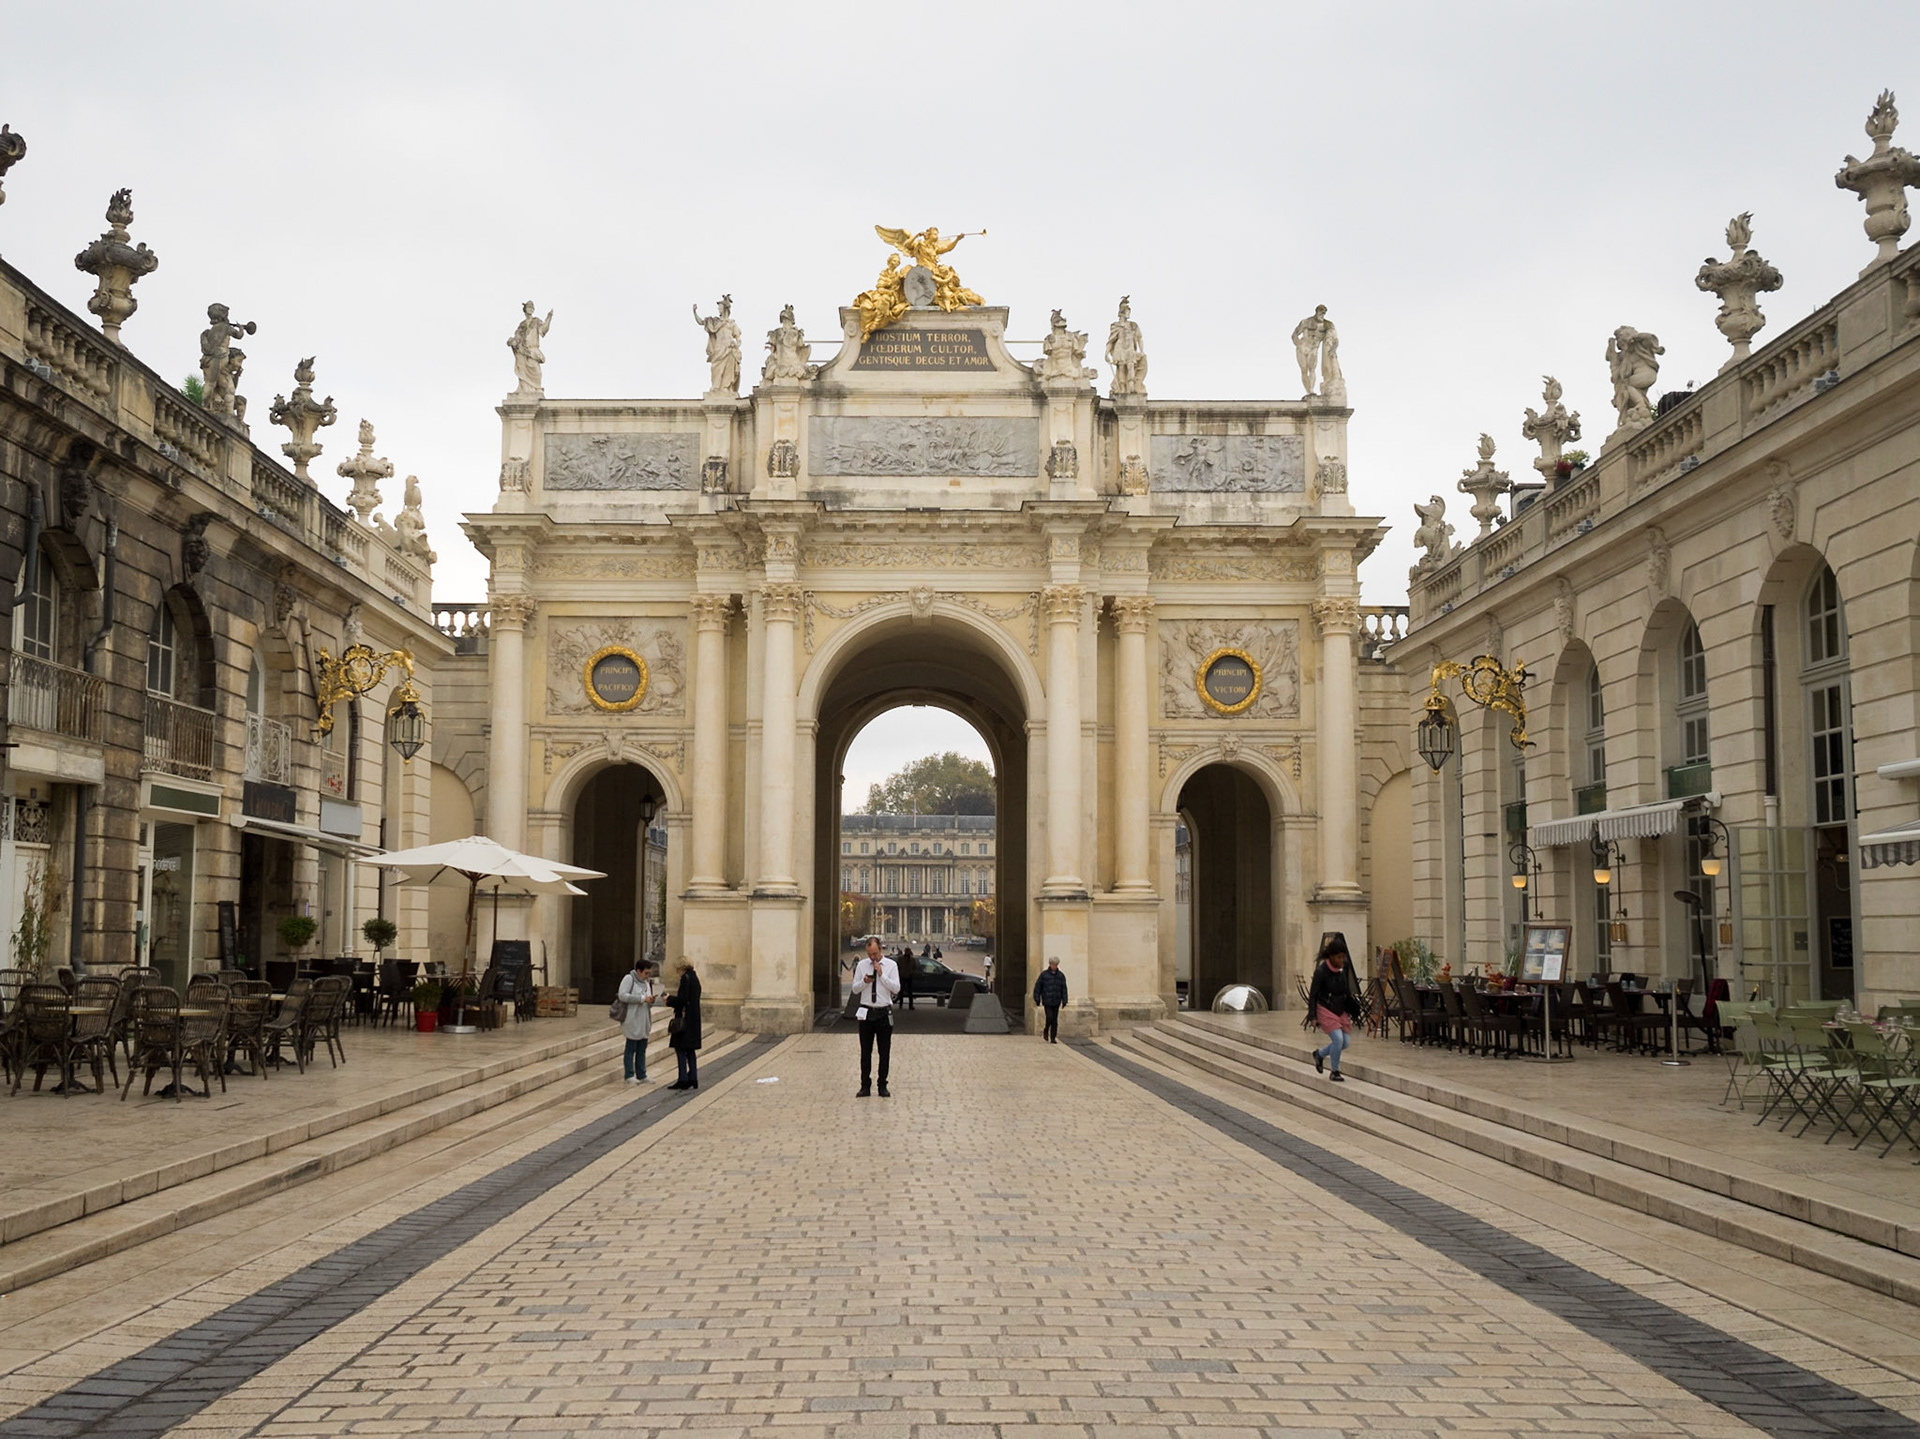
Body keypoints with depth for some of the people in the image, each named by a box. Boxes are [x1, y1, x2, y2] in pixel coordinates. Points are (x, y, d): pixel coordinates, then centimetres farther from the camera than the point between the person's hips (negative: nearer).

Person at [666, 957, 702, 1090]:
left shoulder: (685, 978, -14)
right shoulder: (694, 978, 14)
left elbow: (682, 1000, -19)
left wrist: (669, 999, -4)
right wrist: (672, 999, 17)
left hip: (684, 1019, -9)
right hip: (694, 1019, 9)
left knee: (680, 1049, -5)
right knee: (690, 1050, 13)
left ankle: (683, 1079, -6)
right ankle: (693, 1079, 14)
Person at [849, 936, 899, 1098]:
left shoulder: (891, 965, -1)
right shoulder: (861, 965, 5)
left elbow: (896, 988, -9)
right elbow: (855, 989, 6)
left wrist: (881, 975, -17)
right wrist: (864, 981, -14)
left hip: (884, 1013, -1)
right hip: (866, 1012, 1)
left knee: (885, 1052, 4)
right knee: (865, 1052, 5)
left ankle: (882, 1086, 14)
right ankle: (865, 1086, 12)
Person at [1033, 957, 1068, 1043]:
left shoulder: (1061, 976, 5)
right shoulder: (1044, 974, -3)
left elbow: (1064, 989, 6)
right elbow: (1038, 987, 1)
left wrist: (1064, 1000, -1)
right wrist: (1037, 999, -1)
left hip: (1056, 1002, 3)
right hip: (1047, 1001, -3)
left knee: (1055, 1021, 3)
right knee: (1049, 1018, -13)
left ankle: (1053, 1038, 10)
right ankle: (1046, 1032, 14)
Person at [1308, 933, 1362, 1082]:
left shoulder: (1345, 966, -3)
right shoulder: (1321, 971, -18)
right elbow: (1313, 994, -12)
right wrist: (1313, 1017, -13)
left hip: (1341, 1009, 6)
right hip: (1326, 1010, -6)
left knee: (1345, 1042, 3)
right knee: (1338, 1039, -17)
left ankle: (1320, 1054, 30)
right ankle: (1335, 1072, 2)